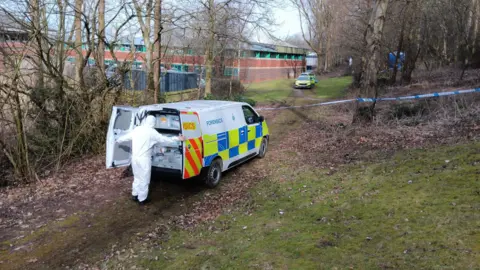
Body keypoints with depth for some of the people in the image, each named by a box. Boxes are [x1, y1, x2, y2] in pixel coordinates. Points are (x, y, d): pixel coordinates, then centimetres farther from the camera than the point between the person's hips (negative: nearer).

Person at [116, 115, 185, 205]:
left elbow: (126, 136, 21)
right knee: (144, 179, 6)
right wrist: (178, 139, -1)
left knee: (137, 177, 23)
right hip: (144, 159, -6)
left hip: (134, 157, 7)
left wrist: (118, 140, 41)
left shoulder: (137, 129, 7)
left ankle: (134, 195, 33)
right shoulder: (152, 132, -11)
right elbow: (164, 139, -8)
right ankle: (142, 199, 12)